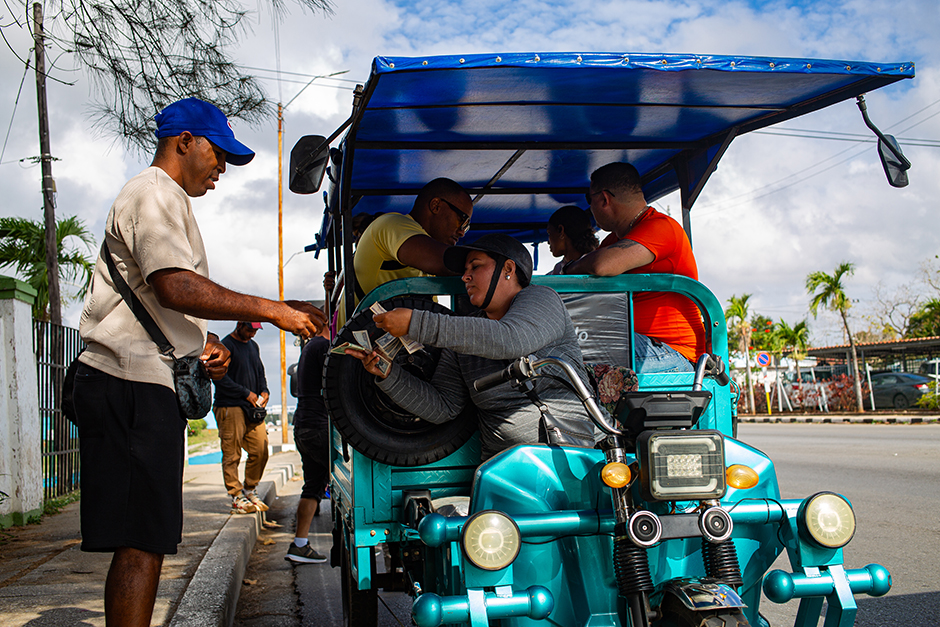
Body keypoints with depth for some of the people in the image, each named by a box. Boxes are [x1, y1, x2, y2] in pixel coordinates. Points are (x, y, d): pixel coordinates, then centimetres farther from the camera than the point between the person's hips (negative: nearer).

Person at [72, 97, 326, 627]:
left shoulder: (168, 202, 29)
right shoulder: (154, 193, -6)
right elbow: (177, 287, -22)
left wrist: (203, 343, 17)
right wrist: (273, 311, -18)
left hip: (146, 384, 11)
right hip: (133, 385, -11)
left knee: (146, 541, 11)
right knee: (142, 543, -13)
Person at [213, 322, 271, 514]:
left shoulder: (253, 346, 18)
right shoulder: (226, 345, -7)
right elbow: (220, 378, -14)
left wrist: (264, 391, 7)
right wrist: (246, 393, -13)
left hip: (252, 408, 7)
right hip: (230, 408, -7)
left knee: (260, 451, 3)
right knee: (232, 454, -4)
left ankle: (250, 490, 18)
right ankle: (236, 497, 1)